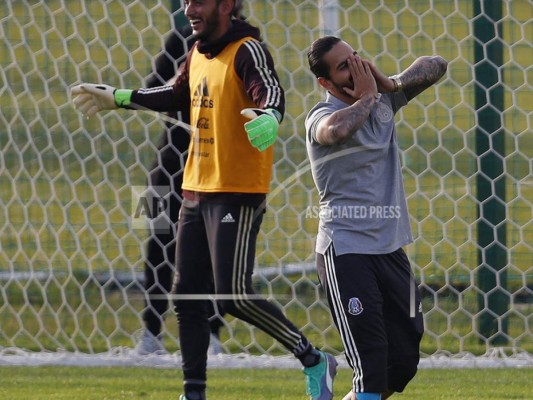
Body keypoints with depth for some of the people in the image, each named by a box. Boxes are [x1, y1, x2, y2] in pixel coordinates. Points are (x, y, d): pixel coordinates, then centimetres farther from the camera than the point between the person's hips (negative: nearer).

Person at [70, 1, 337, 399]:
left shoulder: (247, 50, -13)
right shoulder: (198, 53, 12)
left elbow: (271, 90, -31)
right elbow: (178, 96, 31)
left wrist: (269, 117, -54)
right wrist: (119, 98, 37)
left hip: (237, 192, -9)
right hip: (197, 191, 9)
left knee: (235, 295, -14)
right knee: (187, 295, 10)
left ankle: (314, 361, 0)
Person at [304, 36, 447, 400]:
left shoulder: (383, 101, 9)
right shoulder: (322, 116, -12)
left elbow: (436, 66, 16)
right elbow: (336, 130, -37)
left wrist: (391, 84, -2)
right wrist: (367, 97, -18)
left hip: (391, 248, 7)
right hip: (346, 252, -7)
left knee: (404, 362, 10)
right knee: (371, 367, -14)